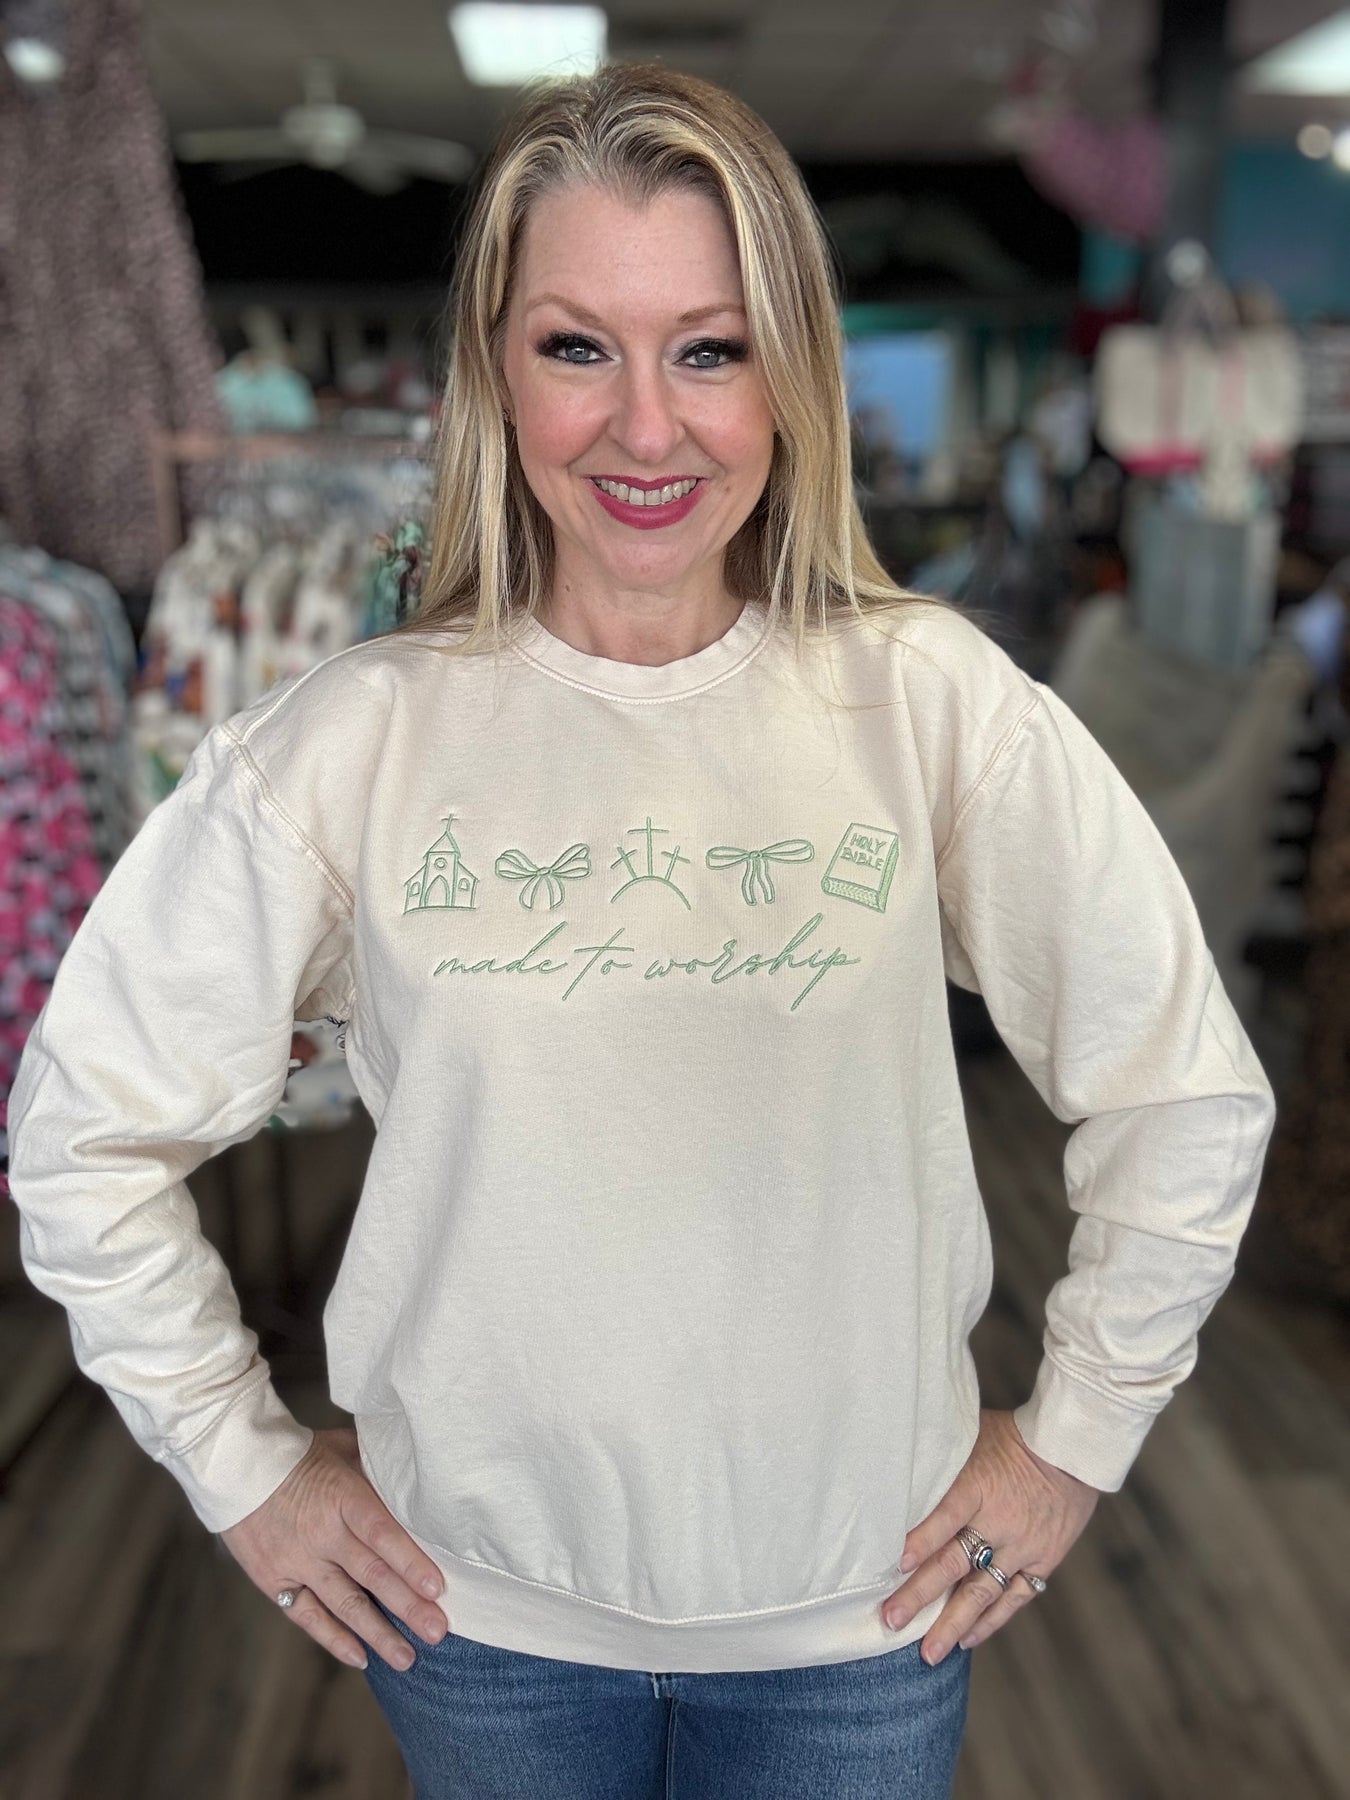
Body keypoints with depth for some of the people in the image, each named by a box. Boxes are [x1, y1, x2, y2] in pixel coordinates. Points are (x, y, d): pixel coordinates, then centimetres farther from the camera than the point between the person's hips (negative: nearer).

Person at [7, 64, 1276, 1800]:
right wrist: (242, 1460, 0)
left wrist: (1075, 1429, -1)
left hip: (863, 1603, 0)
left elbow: (1189, 1097, -4)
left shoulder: (933, 703, -13)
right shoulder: (356, 741, -13)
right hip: (481, 1611, 1)